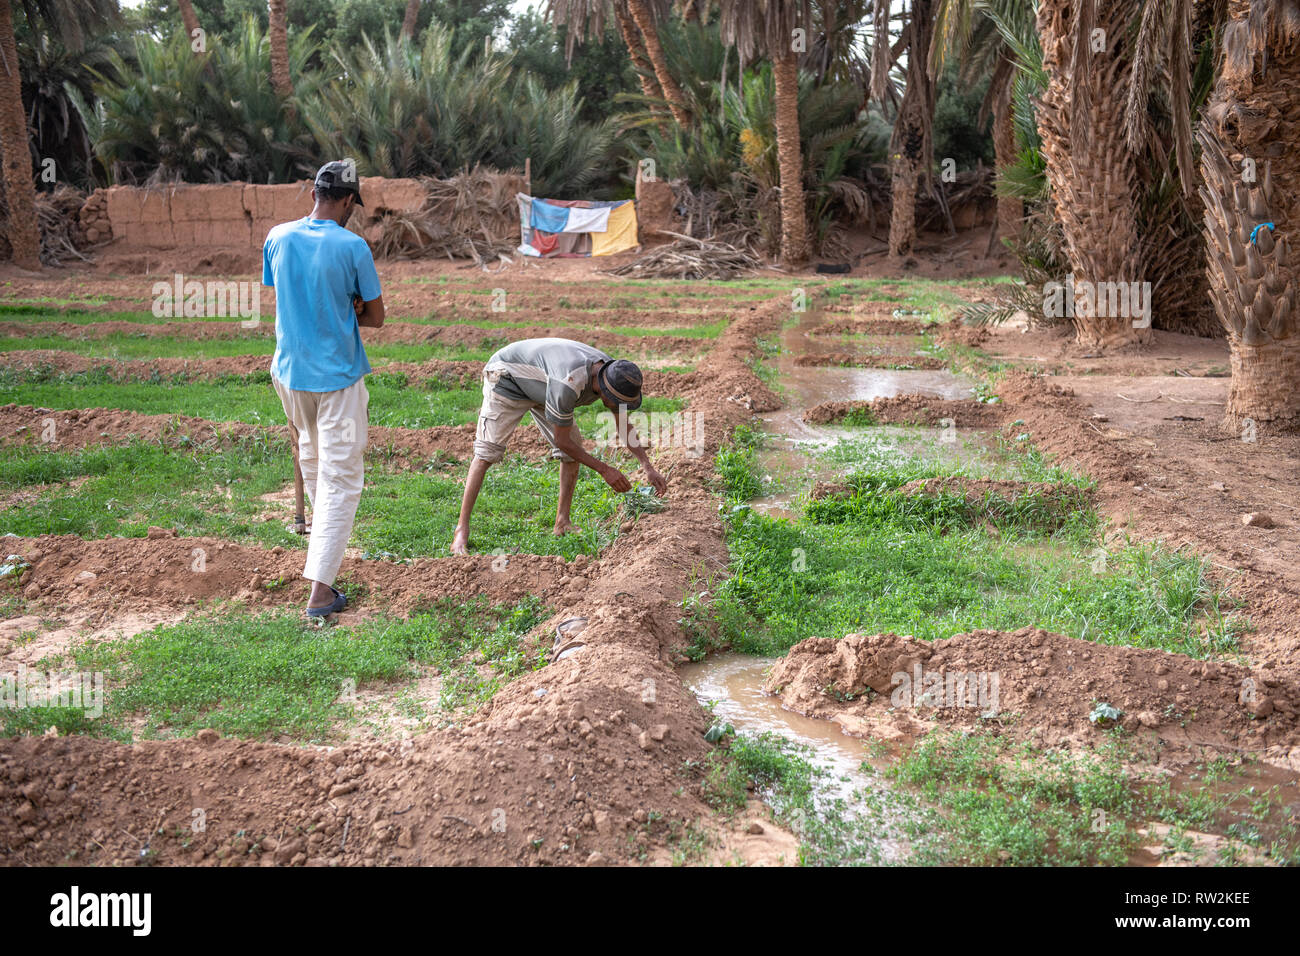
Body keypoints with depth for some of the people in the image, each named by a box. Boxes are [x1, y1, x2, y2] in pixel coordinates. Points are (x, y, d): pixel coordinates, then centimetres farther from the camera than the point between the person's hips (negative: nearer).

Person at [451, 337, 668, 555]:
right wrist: (604, 470, -24)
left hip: (538, 384, 8)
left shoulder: (611, 373, -18)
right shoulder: (568, 384, -43)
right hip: (507, 379, -8)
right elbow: (562, 440, -29)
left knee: (574, 445, -3)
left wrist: (649, 468, -7)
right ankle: (462, 531, -17)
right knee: (488, 451, -18)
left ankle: (563, 522, 3)